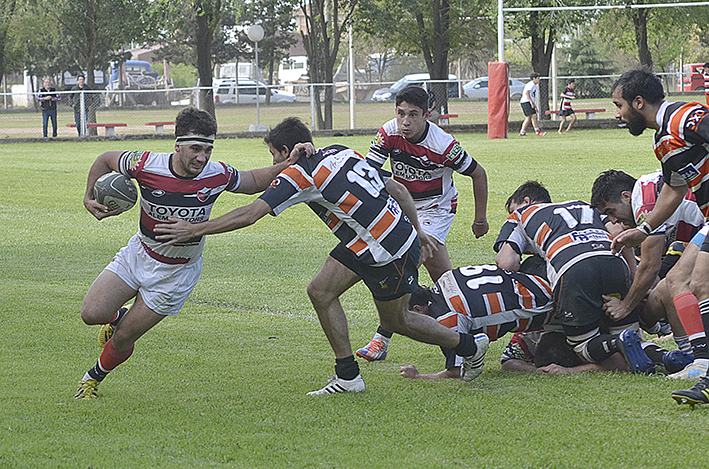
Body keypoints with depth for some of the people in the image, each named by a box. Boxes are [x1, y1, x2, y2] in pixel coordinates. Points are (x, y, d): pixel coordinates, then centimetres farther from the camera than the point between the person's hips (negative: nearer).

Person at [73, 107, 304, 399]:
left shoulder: (217, 175, -21)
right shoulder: (146, 165, -23)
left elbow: (254, 182, 1)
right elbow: (106, 159, -2)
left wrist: (287, 164, -14)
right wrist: (89, 197, -10)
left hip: (176, 274, -1)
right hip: (138, 255, 1)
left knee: (122, 339, 0)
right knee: (92, 314, -15)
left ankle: (94, 377, 31)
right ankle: (119, 317, 23)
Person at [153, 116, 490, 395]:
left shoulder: (300, 174, -17)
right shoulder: (341, 153, 7)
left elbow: (249, 215, -23)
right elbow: (398, 189, 11)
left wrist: (193, 230, -18)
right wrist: (418, 231, 22)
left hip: (392, 252, -9)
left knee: (395, 321, 11)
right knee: (321, 291, 5)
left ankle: (469, 346, 30)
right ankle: (348, 375, 11)